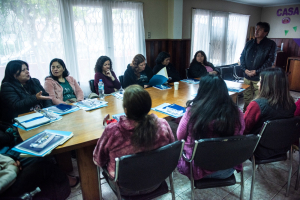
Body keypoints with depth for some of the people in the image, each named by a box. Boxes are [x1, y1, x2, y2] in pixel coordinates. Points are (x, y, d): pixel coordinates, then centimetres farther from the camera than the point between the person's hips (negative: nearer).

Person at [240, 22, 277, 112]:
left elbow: (270, 60, -9)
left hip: (260, 78, -4)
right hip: (247, 77, 4)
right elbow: (242, 56, 11)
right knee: (246, 99, 14)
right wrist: (245, 69, -5)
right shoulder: (249, 43, 12)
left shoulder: (271, 44, -2)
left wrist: (256, 71, -15)